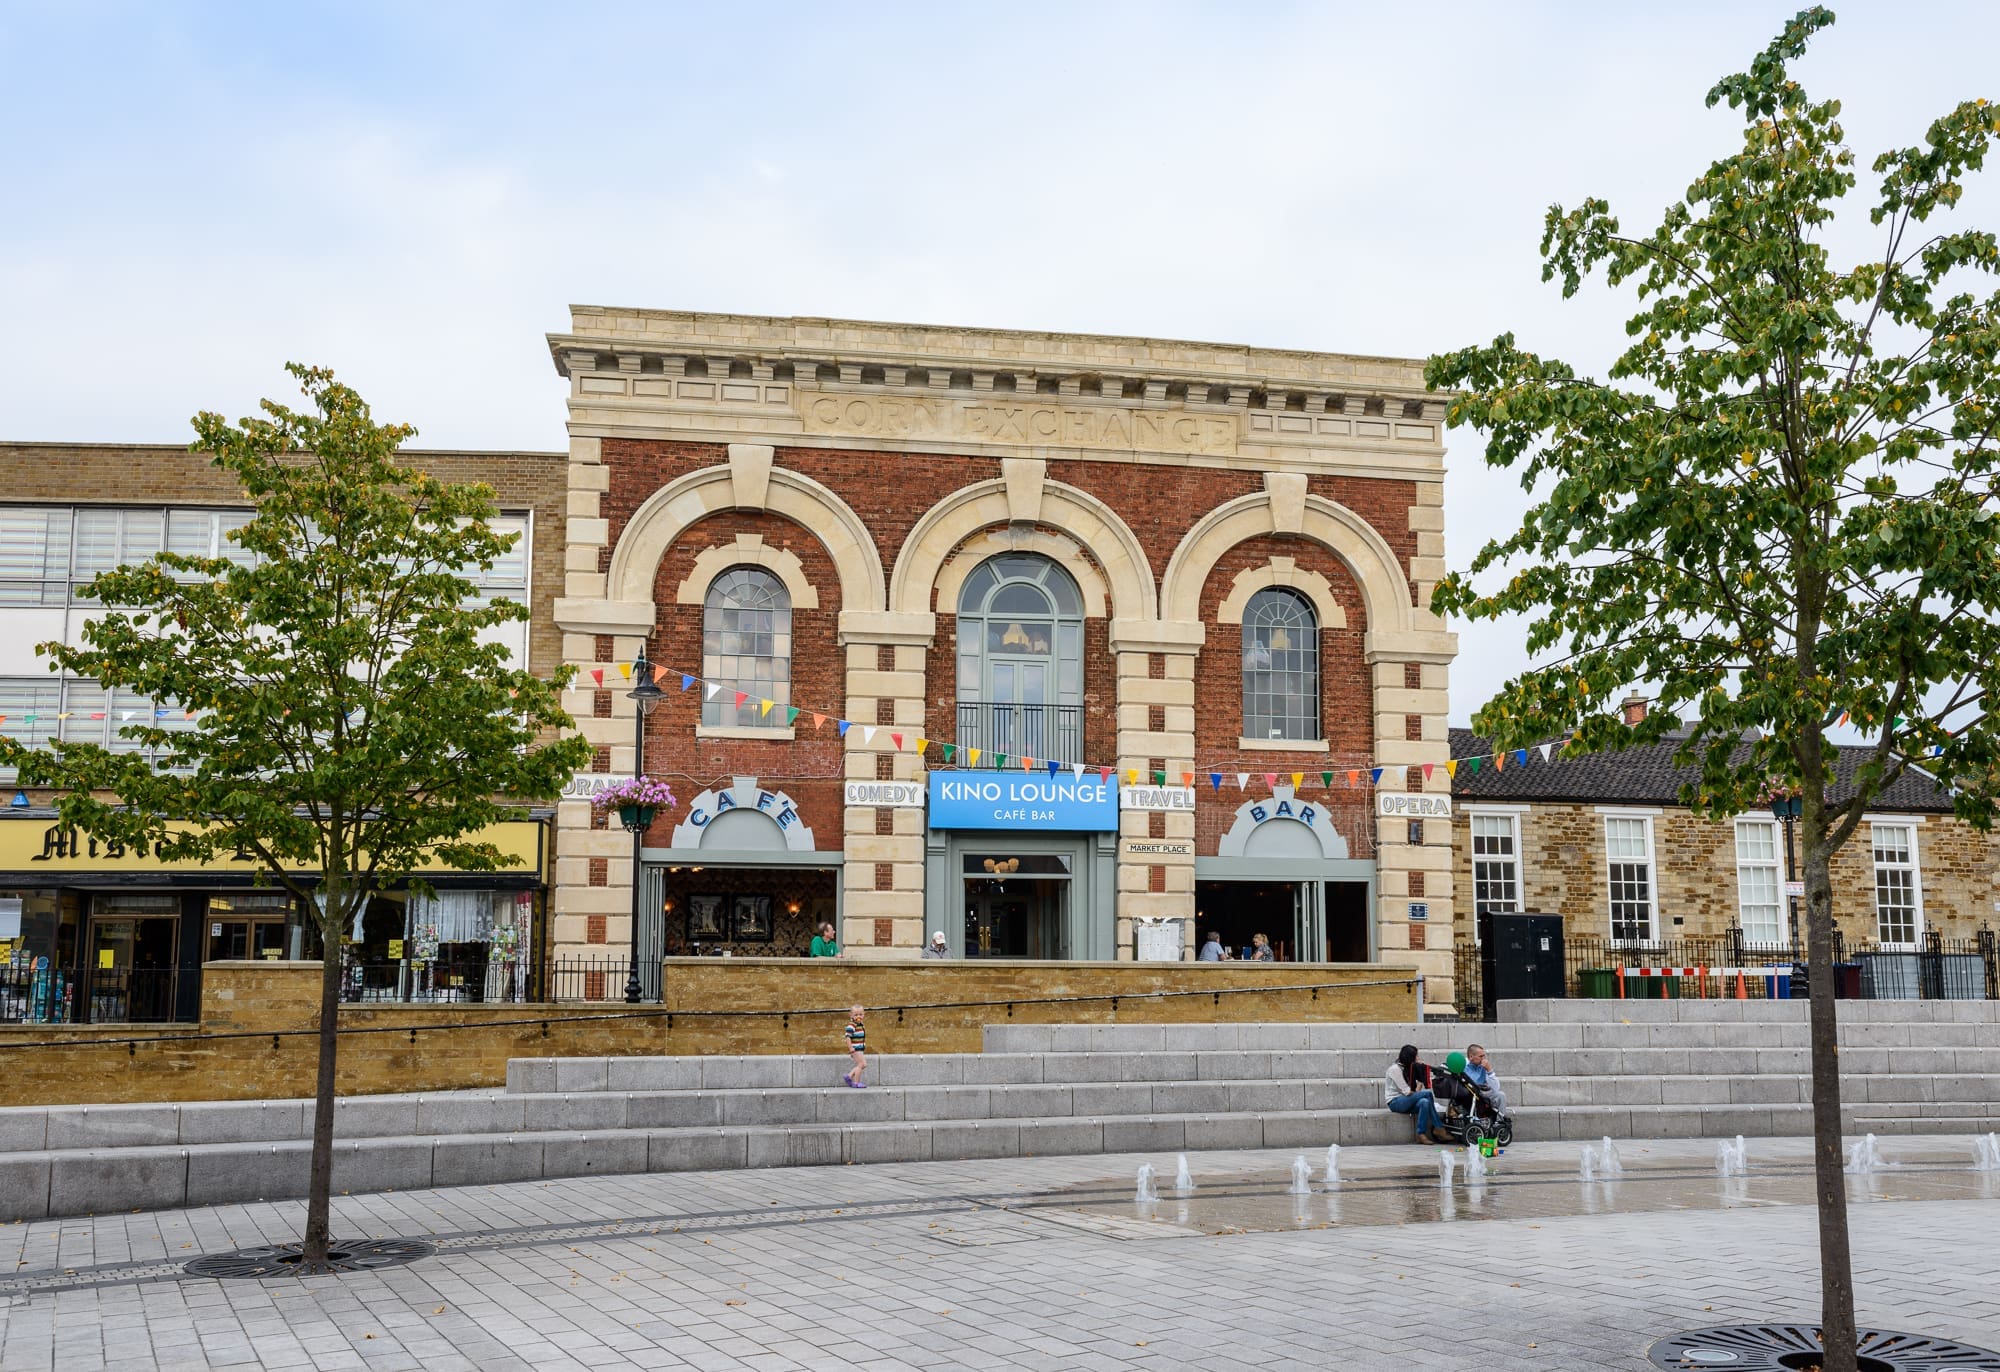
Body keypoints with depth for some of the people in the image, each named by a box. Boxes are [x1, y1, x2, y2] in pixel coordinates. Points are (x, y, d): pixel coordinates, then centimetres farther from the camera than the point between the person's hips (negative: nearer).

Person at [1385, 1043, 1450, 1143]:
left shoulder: (1407, 1068, 16)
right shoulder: (1395, 1069, -12)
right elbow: (1407, 1092, -16)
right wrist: (1417, 1094, -1)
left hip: (1405, 1101, 8)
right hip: (1395, 1102, -8)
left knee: (1424, 1102, -24)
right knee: (1428, 1093, -22)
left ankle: (1421, 1135, -27)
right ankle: (1438, 1129, -21)